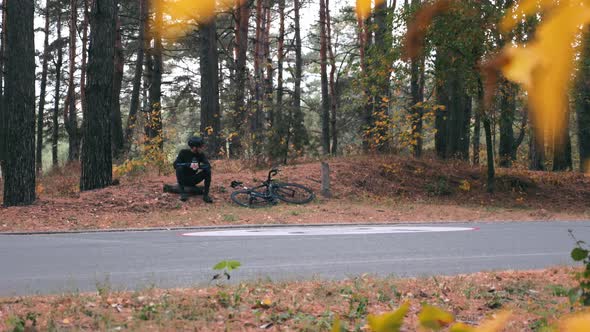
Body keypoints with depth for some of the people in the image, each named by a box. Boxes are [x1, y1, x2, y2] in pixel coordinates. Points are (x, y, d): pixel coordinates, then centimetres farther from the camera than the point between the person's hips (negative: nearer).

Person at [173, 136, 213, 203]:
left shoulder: (201, 155, -3)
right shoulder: (184, 152, -11)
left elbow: (208, 165, -16)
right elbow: (175, 164, -22)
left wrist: (199, 166, -37)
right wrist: (189, 165, -35)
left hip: (194, 180, 2)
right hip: (184, 179, -2)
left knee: (208, 171, -20)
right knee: (179, 168, -31)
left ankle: (206, 194, -19)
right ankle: (182, 192, -27)